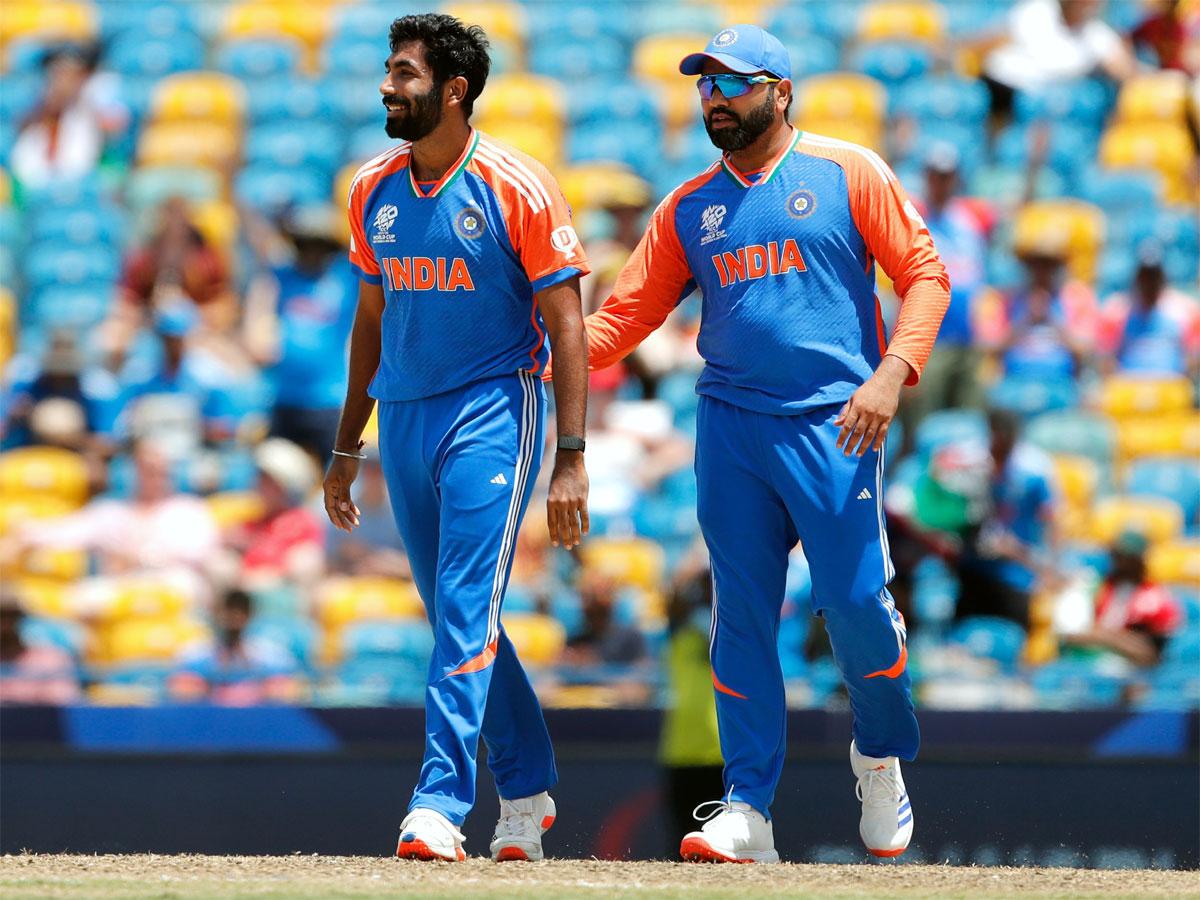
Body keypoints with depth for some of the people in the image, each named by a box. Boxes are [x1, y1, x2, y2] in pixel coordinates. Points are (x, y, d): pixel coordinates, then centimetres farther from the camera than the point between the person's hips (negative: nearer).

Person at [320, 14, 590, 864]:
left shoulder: (519, 189, -10)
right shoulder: (374, 190, 9)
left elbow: (567, 324, -10)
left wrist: (571, 461, -16)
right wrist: (346, 449, 20)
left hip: (492, 411, -7)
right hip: (405, 415, 7)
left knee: (466, 611, -15)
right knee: (456, 619, 12)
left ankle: (441, 806, -20)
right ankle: (526, 790, 25)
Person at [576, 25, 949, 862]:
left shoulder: (848, 172, 3)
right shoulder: (690, 206, 14)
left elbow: (924, 274, 0)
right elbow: (624, 315, 12)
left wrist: (892, 374, -14)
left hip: (834, 424, -4)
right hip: (731, 424, 4)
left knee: (855, 600, -8)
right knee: (742, 618, 0)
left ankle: (882, 755, 19)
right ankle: (747, 810, 1)